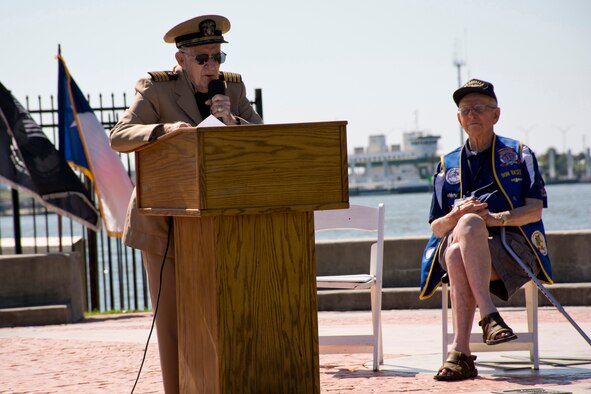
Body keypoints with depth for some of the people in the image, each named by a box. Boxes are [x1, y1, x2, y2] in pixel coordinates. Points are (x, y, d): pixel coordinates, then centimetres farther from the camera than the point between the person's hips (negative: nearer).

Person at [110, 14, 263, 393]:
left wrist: (232, 121, -20)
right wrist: (169, 130, -35)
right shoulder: (156, 87, -8)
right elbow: (119, 136, -18)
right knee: (172, 315, -2)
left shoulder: (233, 85, 4)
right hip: (164, 222, -3)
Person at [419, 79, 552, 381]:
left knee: (468, 225, -38)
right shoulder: (448, 165, 23)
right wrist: (457, 214, -10)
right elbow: (436, 227, 14)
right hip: (458, 243, 2)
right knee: (455, 253, -37)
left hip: (511, 245, -2)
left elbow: (535, 210, 3)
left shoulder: (519, 155, 17)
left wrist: (495, 218, -17)